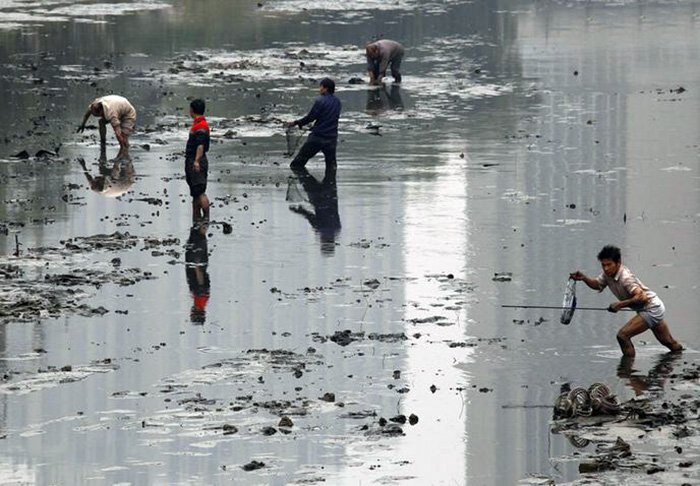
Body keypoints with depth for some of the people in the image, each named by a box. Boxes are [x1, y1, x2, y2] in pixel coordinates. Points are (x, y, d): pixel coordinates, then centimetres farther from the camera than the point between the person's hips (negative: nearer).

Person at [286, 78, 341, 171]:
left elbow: (310, 117, -13)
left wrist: (295, 123, -1)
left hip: (317, 137, -6)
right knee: (331, 165, 12)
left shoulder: (320, 101, -14)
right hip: (332, 138, 6)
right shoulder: (337, 102, 7)